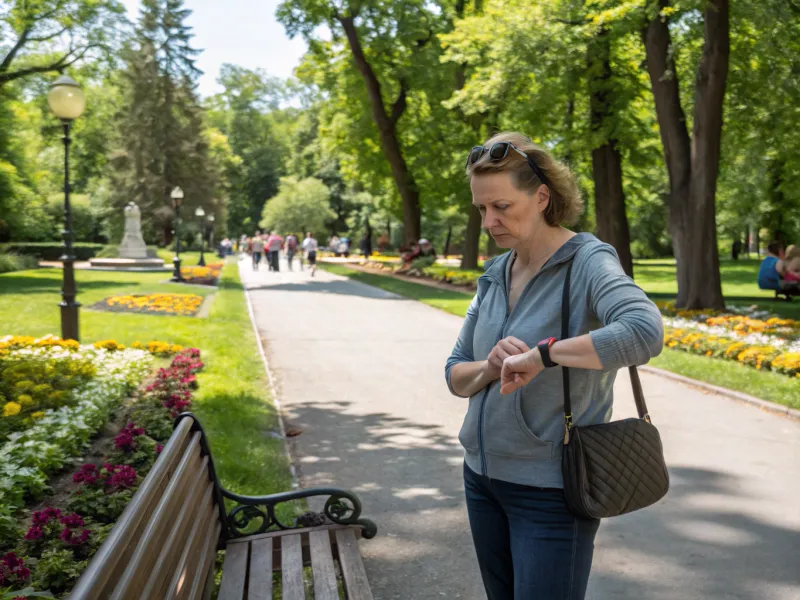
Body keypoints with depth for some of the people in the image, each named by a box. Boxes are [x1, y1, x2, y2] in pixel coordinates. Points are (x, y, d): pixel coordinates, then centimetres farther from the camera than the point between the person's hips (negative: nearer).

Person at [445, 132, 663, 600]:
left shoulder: (587, 262, -15)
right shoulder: (494, 275, 5)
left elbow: (644, 333, -35)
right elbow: (455, 377, 8)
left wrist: (539, 355, -29)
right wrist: (491, 367, -14)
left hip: (551, 490, -7)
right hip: (484, 476, 7)